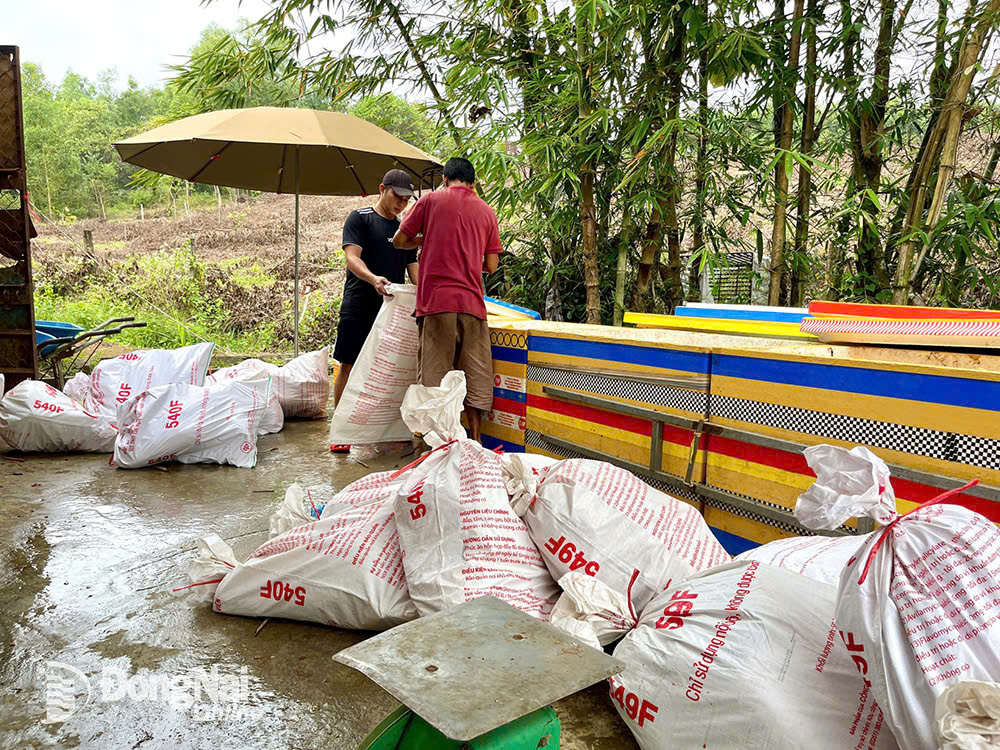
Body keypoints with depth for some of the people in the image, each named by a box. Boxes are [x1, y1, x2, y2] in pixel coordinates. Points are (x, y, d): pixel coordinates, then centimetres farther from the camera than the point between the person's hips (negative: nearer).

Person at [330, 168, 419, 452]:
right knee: (348, 365, -2)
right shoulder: (360, 218, 1)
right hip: (359, 307, -4)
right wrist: (373, 278, -31)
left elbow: (413, 267, 14)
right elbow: (352, 257, -11)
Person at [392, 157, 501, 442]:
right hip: (472, 302, 3)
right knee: (475, 376, 7)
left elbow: (399, 241, 8)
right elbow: (491, 266, 11)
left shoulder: (432, 200, 6)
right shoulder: (486, 211, 14)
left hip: (436, 300, -2)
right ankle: (474, 442, 9)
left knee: (433, 375, 0)